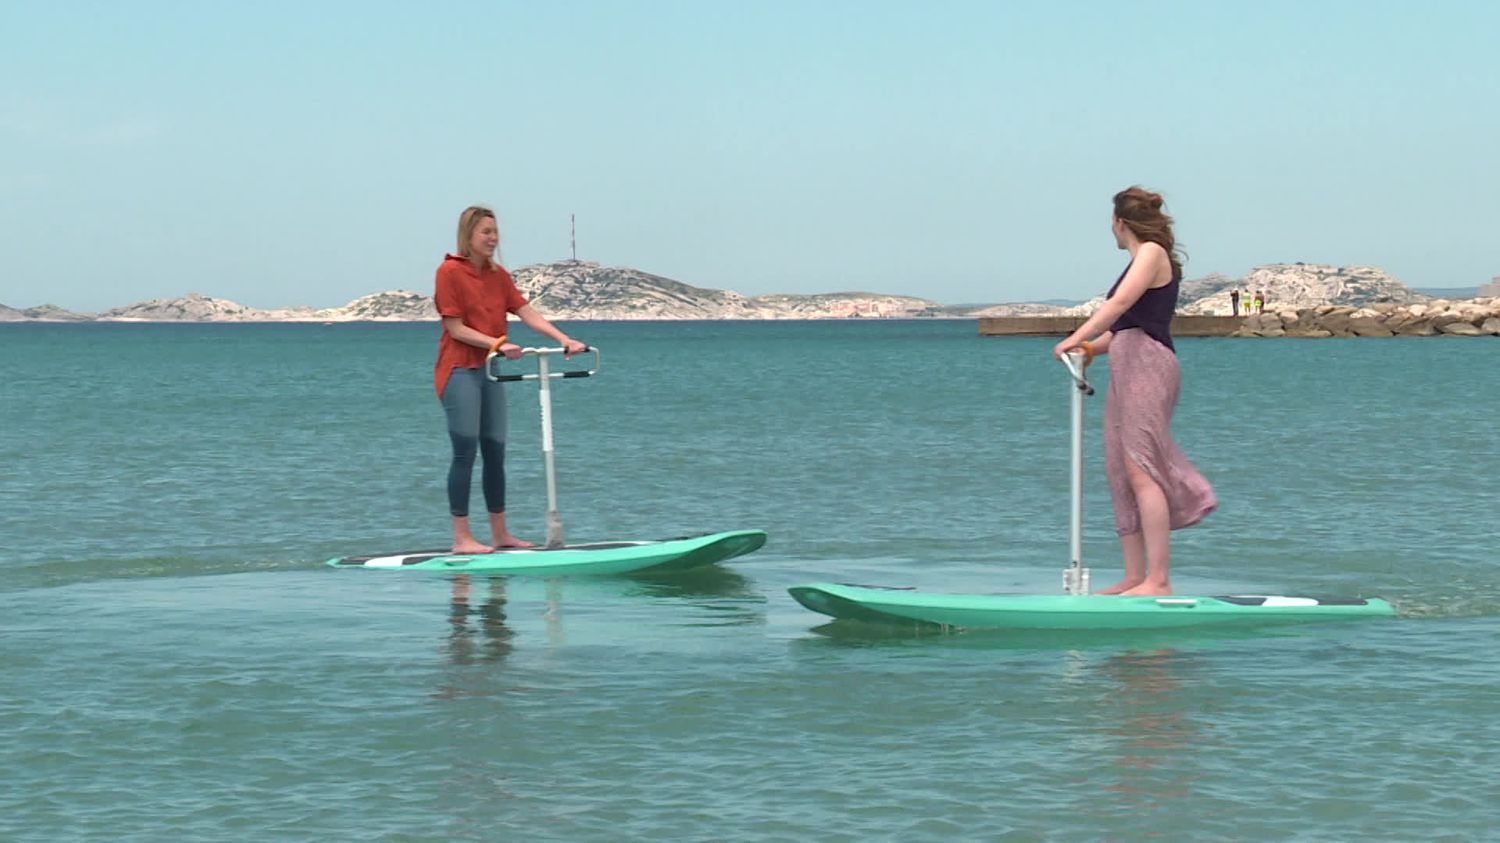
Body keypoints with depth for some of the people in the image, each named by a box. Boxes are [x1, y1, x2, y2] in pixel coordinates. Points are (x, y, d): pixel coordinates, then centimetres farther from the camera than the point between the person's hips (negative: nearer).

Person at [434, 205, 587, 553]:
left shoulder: (499, 276, 11)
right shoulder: (450, 272, -9)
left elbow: (528, 313, 3)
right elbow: (456, 328, -13)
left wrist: (564, 339, -10)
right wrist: (498, 344, -21)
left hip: (488, 371, 7)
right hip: (459, 371, -7)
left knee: (495, 452, 9)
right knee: (465, 452, -8)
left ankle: (500, 534, 17)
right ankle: (461, 538, -4)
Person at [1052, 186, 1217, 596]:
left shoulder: (1152, 253, -4)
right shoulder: (1144, 260, 24)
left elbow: (1121, 303, -16)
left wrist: (1075, 340, -16)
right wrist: (1093, 348, 12)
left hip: (1147, 363, -10)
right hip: (1128, 368, 10)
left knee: (1140, 469, -15)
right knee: (1121, 473, 7)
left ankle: (1158, 581, -19)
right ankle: (1135, 578, 7)